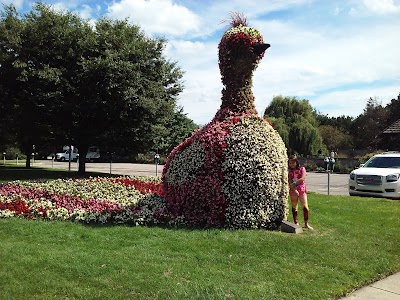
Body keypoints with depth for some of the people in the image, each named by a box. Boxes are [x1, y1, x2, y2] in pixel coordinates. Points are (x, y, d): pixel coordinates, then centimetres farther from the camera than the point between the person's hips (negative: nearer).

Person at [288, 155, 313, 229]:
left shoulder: (302, 169, 0)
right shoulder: (289, 171, 4)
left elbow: (303, 178, -15)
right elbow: (290, 182, -5)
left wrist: (294, 183, -16)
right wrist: (294, 190, -18)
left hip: (302, 190, -2)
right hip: (293, 191, 2)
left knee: (305, 207, -5)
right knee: (294, 207, 4)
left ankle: (306, 224, 7)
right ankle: (296, 224, 13)